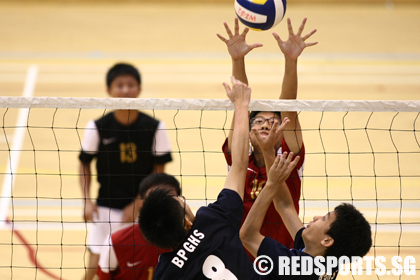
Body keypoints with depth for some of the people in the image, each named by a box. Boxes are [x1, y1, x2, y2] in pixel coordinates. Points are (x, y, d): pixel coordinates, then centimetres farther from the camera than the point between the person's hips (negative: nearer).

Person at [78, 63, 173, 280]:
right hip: (106, 208, 0)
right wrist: (87, 201, -7)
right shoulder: (97, 128, -7)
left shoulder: (155, 128, -7)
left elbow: (159, 170, -2)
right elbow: (85, 164, 5)